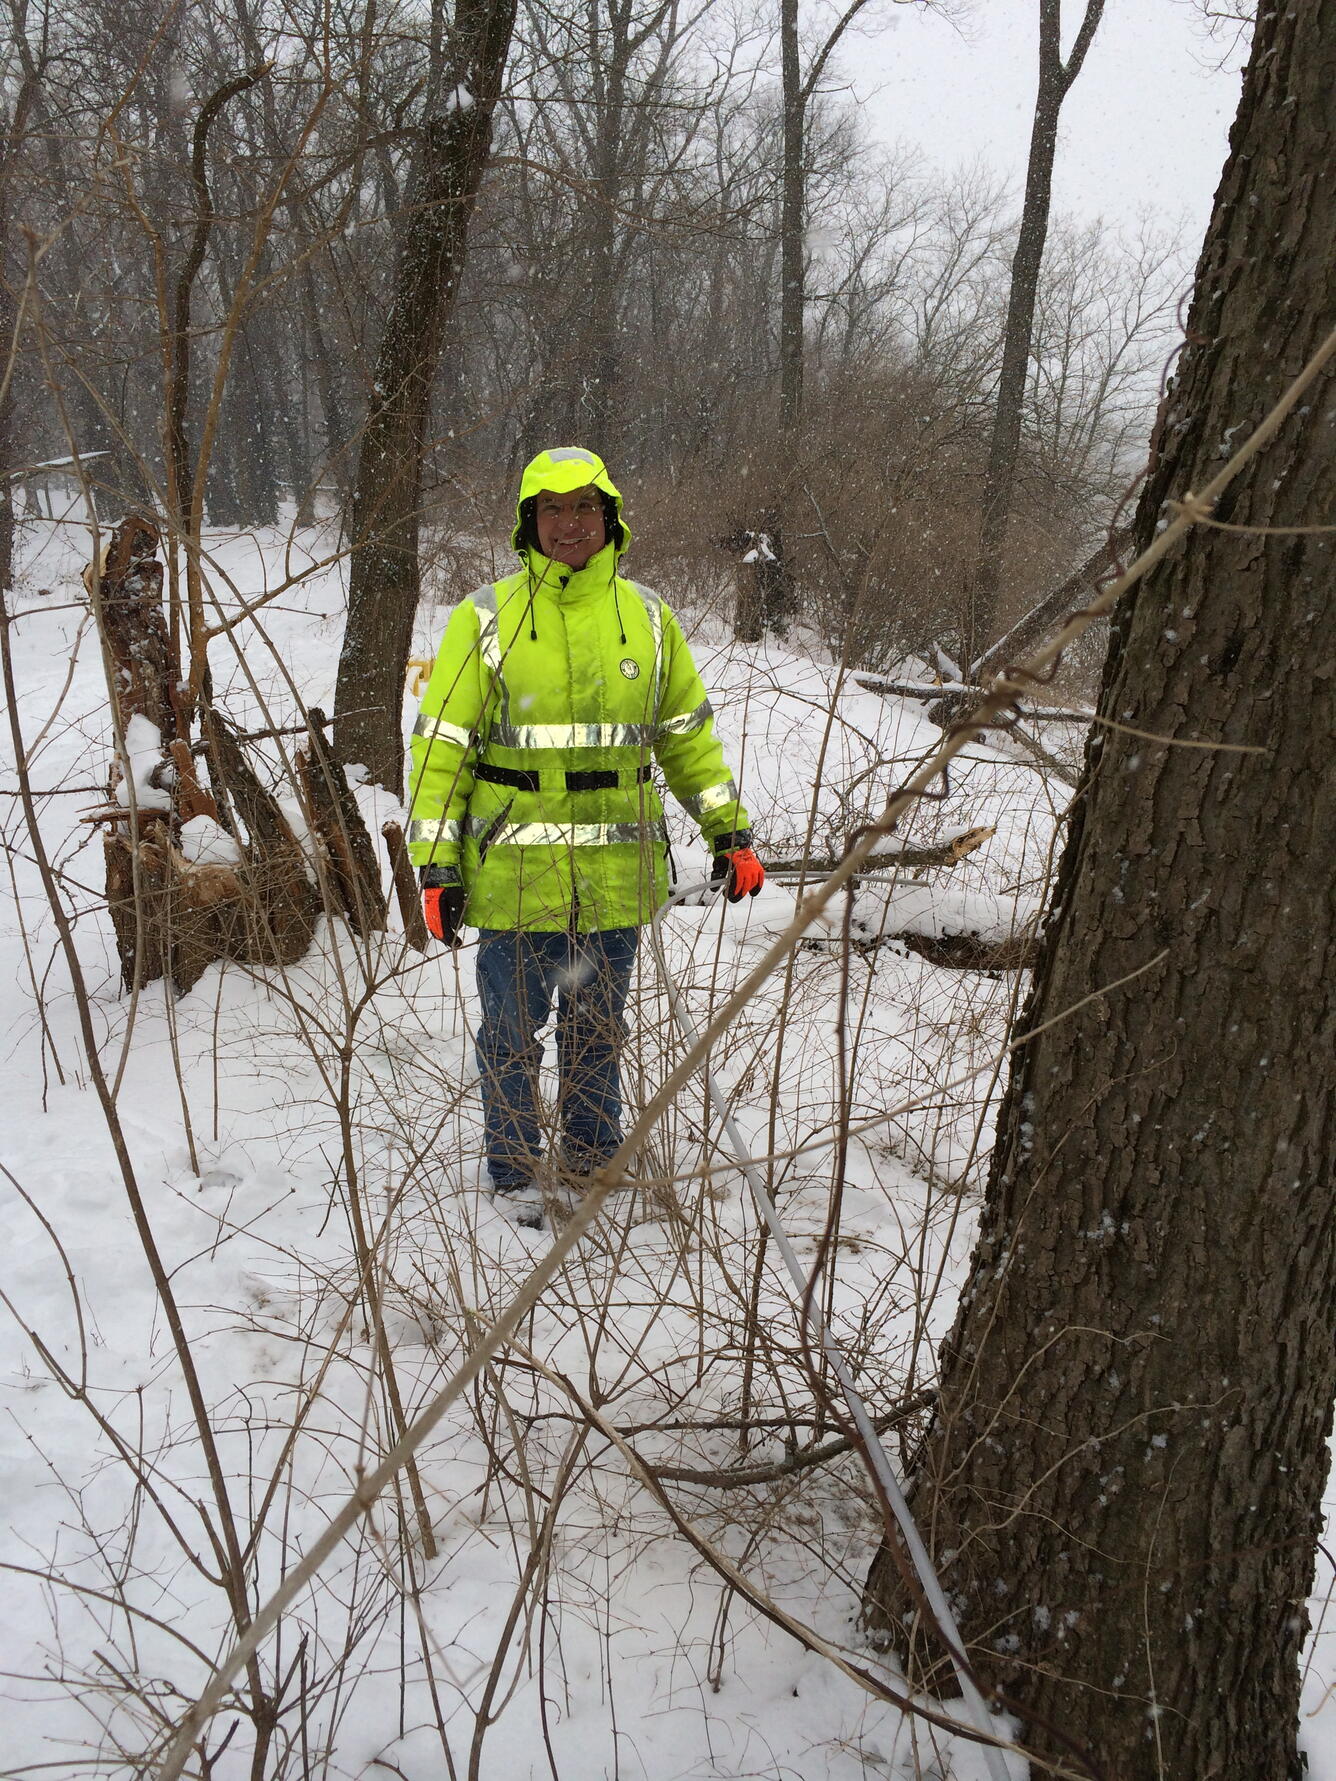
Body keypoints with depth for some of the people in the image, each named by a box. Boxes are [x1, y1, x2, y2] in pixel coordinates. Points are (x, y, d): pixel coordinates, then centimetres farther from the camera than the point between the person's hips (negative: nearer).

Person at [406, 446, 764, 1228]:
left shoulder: (647, 618, 7)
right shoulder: (486, 619, -2)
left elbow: (689, 732, 14)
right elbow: (441, 746, -2)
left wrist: (731, 832, 9)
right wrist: (436, 867, -5)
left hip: (617, 877, 3)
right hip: (514, 876, -2)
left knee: (599, 1032, 16)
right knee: (514, 1033, 9)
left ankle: (595, 1160, 33)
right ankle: (515, 1172, 26)